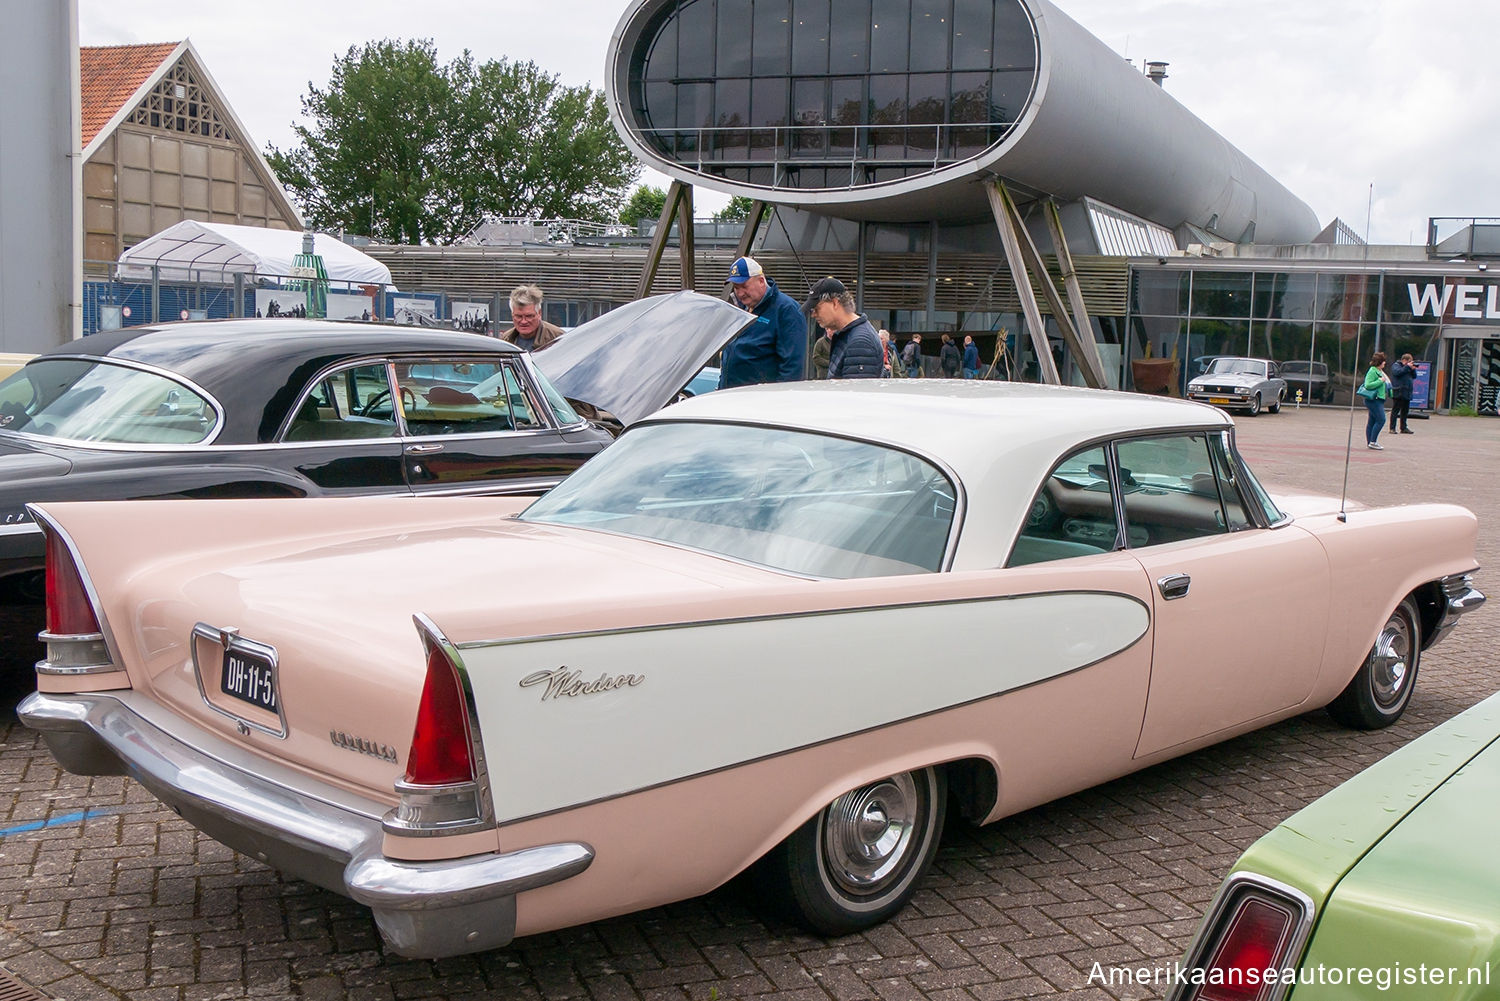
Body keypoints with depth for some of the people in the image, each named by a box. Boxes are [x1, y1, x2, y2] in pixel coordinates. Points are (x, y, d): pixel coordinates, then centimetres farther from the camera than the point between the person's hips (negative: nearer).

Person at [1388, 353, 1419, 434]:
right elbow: (1398, 372, -20)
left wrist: (1413, 369, 2)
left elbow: (1414, 376, 19)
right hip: (1398, 393, -8)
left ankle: (1403, 428, 18)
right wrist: (1407, 366, -15)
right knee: (1395, 410, -5)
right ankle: (1392, 428, -4)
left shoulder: (1407, 367, 21)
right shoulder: (1396, 365, -1)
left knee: (1405, 411, 11)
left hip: (1407, 393, 8)